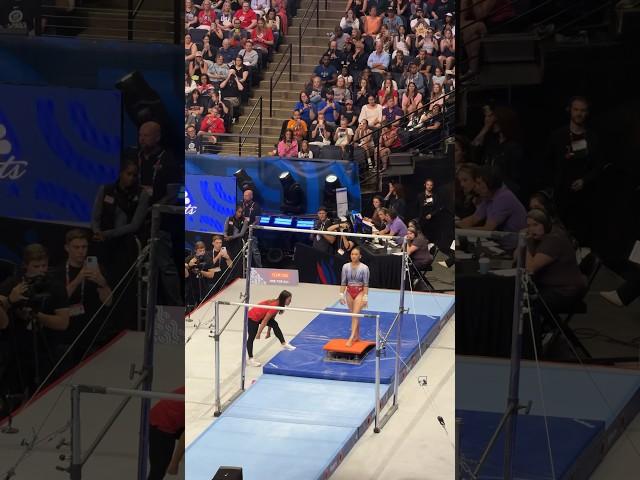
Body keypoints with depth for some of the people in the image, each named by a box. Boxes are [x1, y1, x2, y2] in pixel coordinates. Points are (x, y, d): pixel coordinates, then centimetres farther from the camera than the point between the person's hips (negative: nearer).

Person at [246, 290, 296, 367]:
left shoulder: (278, 303, -2)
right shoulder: (274, 306, -30)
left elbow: (271, 317, 8)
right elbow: (264, 321, -26)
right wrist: (259, 334, -19)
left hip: (260, 316, 9)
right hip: (252, 318, -9)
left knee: (275, 325, -1)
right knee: (251, 337, -4)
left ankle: (284, 344, 0)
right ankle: (251, 359, -1)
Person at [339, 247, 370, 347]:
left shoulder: (364, 268, -13)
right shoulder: (346, 267, -3)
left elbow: (366, 284, -10)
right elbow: (343, 282, 2)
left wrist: (365, 297, -12)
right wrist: (342, 295, -1)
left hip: (359, 292, -4)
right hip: (349, 292, 4)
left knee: (355, 315, -13)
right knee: (353, 315, 12)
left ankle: (351, 338, -19)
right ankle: (357, 336, 23)